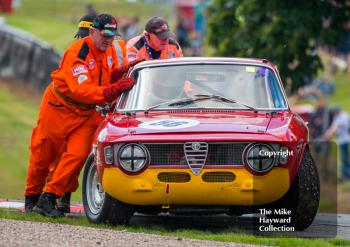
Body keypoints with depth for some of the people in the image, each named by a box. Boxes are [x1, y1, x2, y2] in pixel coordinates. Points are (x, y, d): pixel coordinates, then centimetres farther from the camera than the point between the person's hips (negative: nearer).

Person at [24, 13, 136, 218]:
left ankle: (48, 199, -7)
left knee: (78, 155, -12)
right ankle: (31, 198, 27)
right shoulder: (77, 53, -27)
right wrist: (111, 91, -47)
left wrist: (124, 72, -5)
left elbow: (112, 77, 14)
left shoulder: (110, 50, -3)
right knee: (42, 155, 7)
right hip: (59, 108, -5)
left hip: (86, 113, 5)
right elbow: (81, 90, -38)